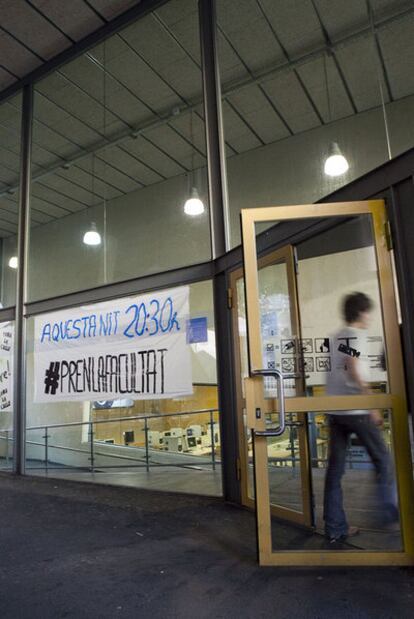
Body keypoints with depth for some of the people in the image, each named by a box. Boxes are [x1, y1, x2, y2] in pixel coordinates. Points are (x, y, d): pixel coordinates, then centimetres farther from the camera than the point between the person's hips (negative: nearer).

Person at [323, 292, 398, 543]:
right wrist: (373, 407, -16)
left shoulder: (336, 337, 16)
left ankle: (335, 528, 11)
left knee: (335, 468, 6)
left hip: (334, 410, 7)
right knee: (383, 459, 13)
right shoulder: (356, 335, -8)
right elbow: (355, 372, -18)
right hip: (356, 410, -7)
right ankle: (391, 512, 24)